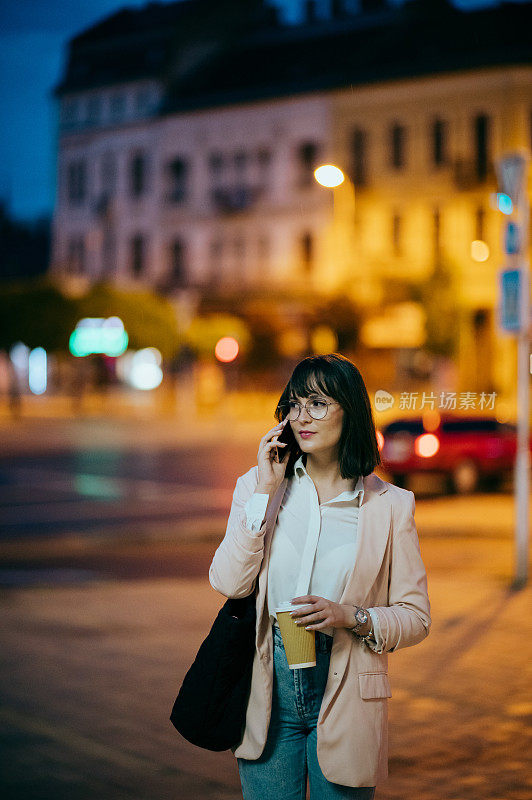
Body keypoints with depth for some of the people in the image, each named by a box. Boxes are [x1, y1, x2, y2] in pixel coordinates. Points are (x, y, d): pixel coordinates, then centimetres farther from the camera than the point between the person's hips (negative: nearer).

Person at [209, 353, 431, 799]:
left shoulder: (390, 505, -2)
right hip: (269, 687, 1)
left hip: (345, 693, -1)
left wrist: (352, 616, -17)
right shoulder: (257, 485, 3)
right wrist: (266, 492, -10)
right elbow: (228, 582, -9)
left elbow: (416, 617, 0)